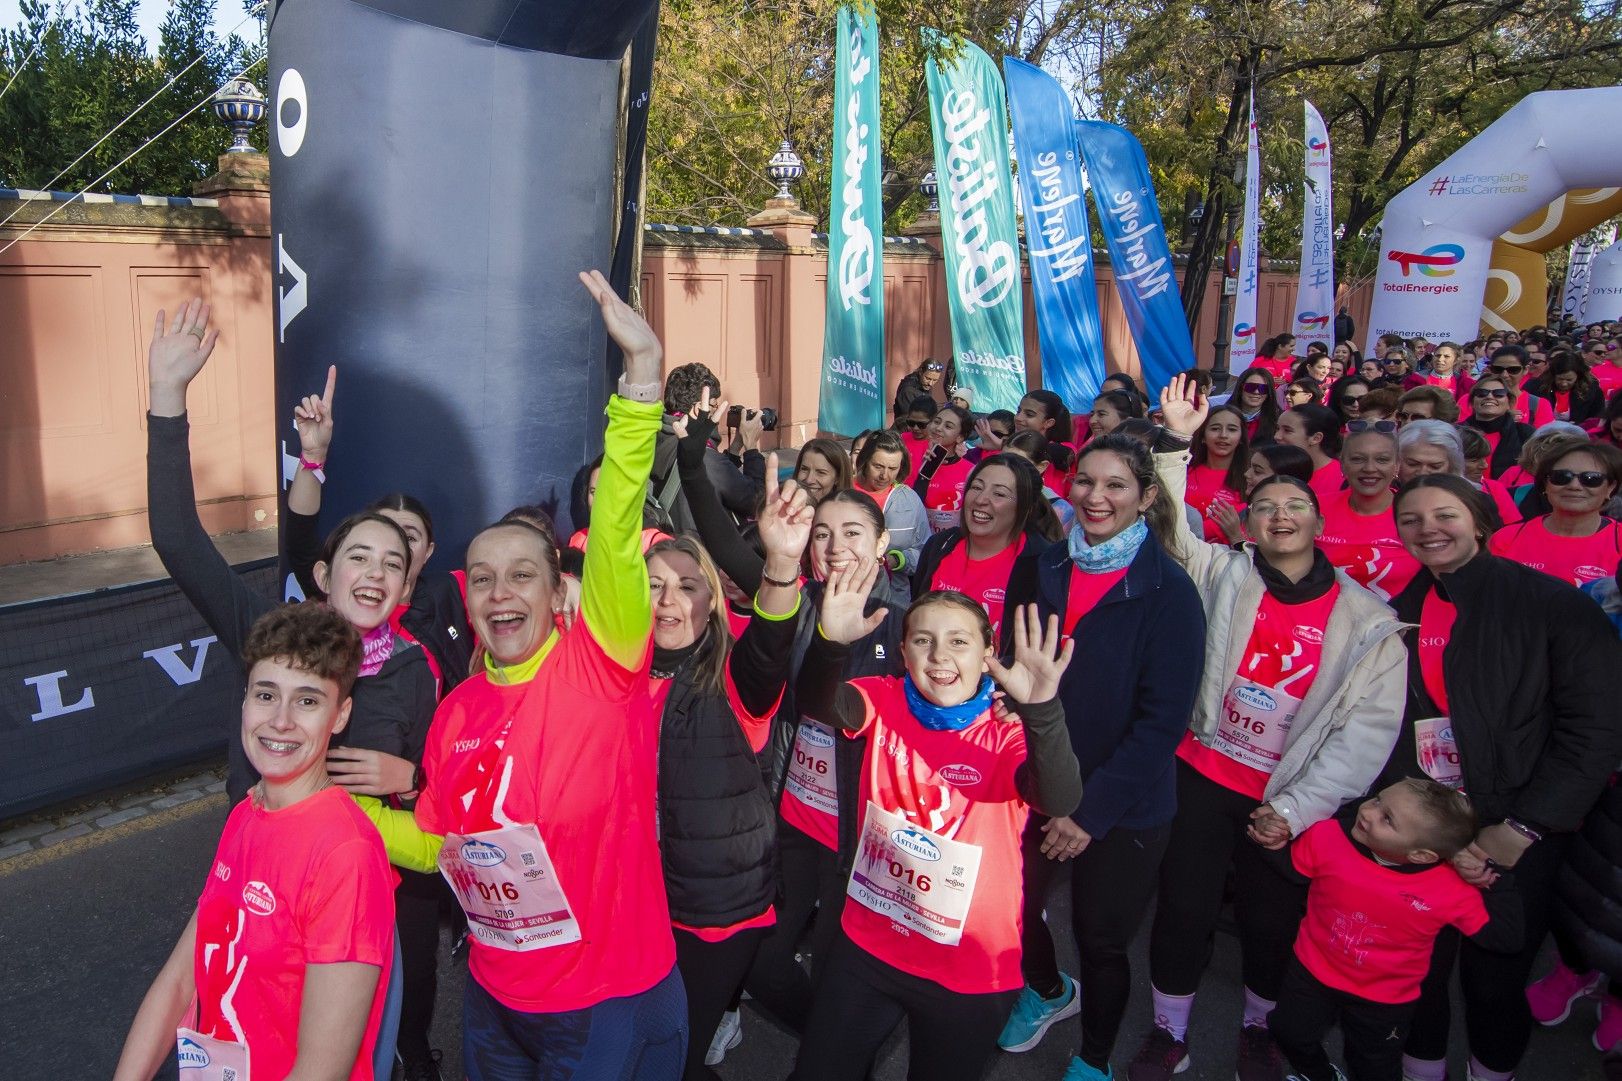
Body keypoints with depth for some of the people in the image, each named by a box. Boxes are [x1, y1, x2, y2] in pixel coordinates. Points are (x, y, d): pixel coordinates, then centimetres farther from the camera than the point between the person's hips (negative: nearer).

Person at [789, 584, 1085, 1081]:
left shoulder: (1009, 730, -17)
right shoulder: (885, 702, -8)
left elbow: (1060, 801, -36)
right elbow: (817, 703, -28)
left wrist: (1042, 709, -54)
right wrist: (830, 641, -49)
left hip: (969, 976, -2)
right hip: (866, 947, 3)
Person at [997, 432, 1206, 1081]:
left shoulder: (1169, 591, -14)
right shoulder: (1044, 570, -1)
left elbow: (1162, 719, -16)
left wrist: (1093, 812, -17)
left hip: (1122, 808, -4)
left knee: (1102, 939, 12)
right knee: (1014, 908, 17)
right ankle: (1048, 991, 51)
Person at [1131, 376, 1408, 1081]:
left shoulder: (1367, 621, -4)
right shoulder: (1226, 575, -2)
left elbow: (1368, 728, -7)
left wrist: (1296, 808, -12)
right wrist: (1176, 442, -20)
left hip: (1288, 799, 0)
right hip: (1202, 774, 0)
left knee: (1273, 921, 15)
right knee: (1184, 908, 7)